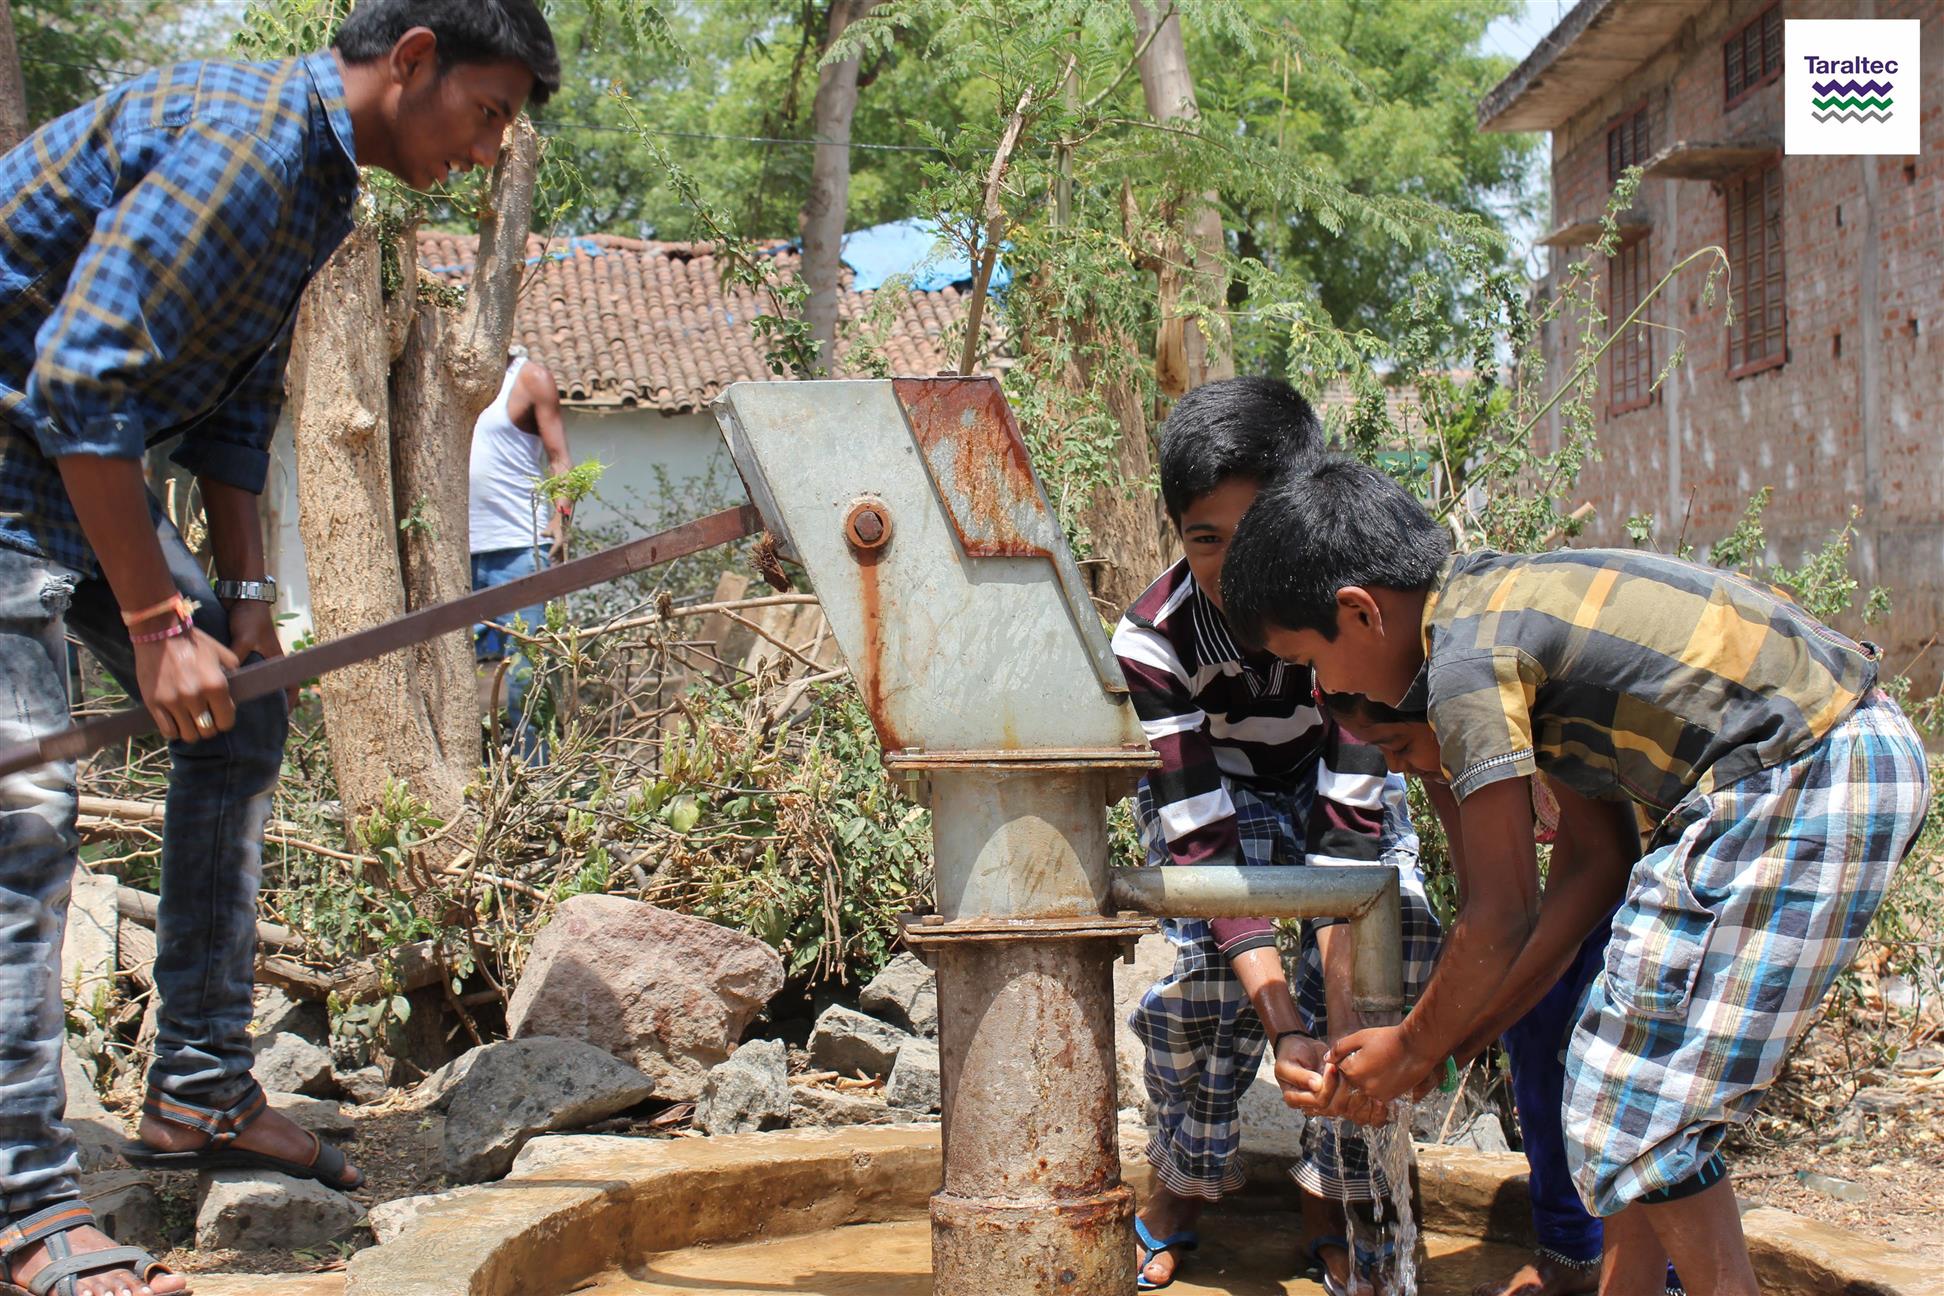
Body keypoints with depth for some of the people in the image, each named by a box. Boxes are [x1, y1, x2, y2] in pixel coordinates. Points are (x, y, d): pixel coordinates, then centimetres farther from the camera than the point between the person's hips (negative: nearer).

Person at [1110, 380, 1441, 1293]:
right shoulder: (1153, 637, -31)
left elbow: (1349, 824, -34)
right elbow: (1205, 840, -34)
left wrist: (1345, 1028, -43)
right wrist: (1287, 1029, -44)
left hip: (1330, 781, 1)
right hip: (1213, 791, -1)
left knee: (1399, 942, -24)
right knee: (1207, 956, -26)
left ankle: (1330, 1196, -5)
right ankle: (1183, 1183, 0)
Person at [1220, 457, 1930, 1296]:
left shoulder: (1468, 658, -14)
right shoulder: (1506, 601, 14)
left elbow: (1501, 916, -11)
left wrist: (1414, 1048, 6)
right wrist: (1471, 1021, 18)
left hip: (1797, 785, -10)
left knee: (1641, 1101, -2)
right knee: (1642, 1061, 17)